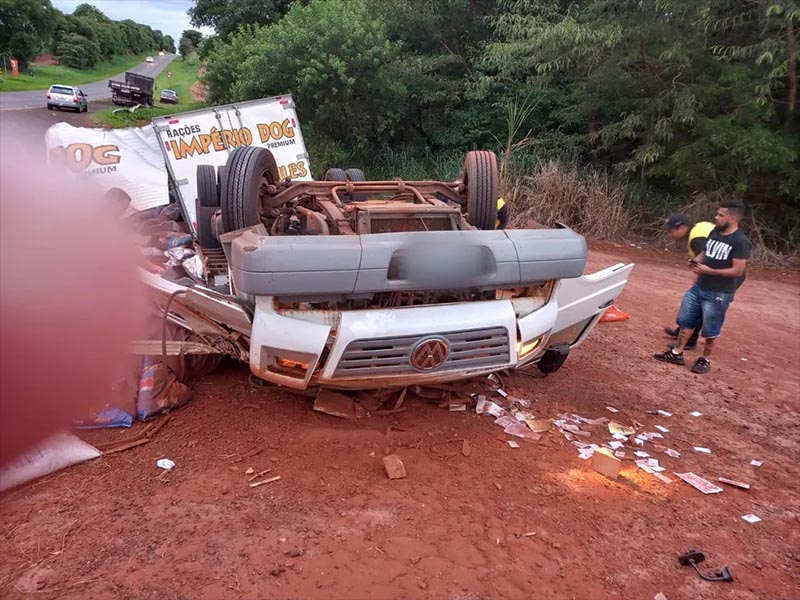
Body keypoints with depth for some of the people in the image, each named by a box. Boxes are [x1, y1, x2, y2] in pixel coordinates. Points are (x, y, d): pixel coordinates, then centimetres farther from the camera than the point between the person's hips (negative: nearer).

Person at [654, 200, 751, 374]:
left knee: (710, 329, 5)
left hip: (718, 294, -7)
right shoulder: (715, 232, 6)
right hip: (698, 287, 7)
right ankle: (677, 354, 22)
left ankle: (705, 360, 22)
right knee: (686, 320, 11)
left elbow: (738, 270, -20)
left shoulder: (740, 242, -17)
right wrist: (697, 261, -3)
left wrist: (708, 270, -21)